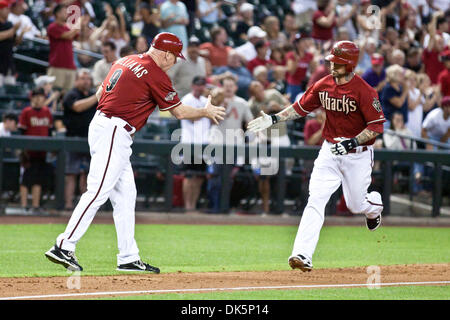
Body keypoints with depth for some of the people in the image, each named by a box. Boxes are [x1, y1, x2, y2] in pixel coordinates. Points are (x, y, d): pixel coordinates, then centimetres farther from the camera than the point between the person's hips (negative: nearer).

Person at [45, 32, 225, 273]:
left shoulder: (124, 62, 15)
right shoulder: (156, 74, -9)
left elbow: (99, 94, 20)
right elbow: (179, 112, -1)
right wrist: (206, 112, 15)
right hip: (113, 133, -10)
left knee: (125, 194, 10)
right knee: (98, 192, -13)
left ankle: (129, 258, 11)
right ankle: (64, 247, -18)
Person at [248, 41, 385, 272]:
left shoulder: (363, 91, -17)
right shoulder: (323, 86, 1)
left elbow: (377, 125, -17)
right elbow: (301, 107, 13)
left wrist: (352, 142, -27)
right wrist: (274, 119, 4)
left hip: (357, 155, -4)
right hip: (330, 151, 4)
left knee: (356, 205, 10)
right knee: (316, 199, -12)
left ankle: (375, 206, 50)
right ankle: (303, 255, -20)